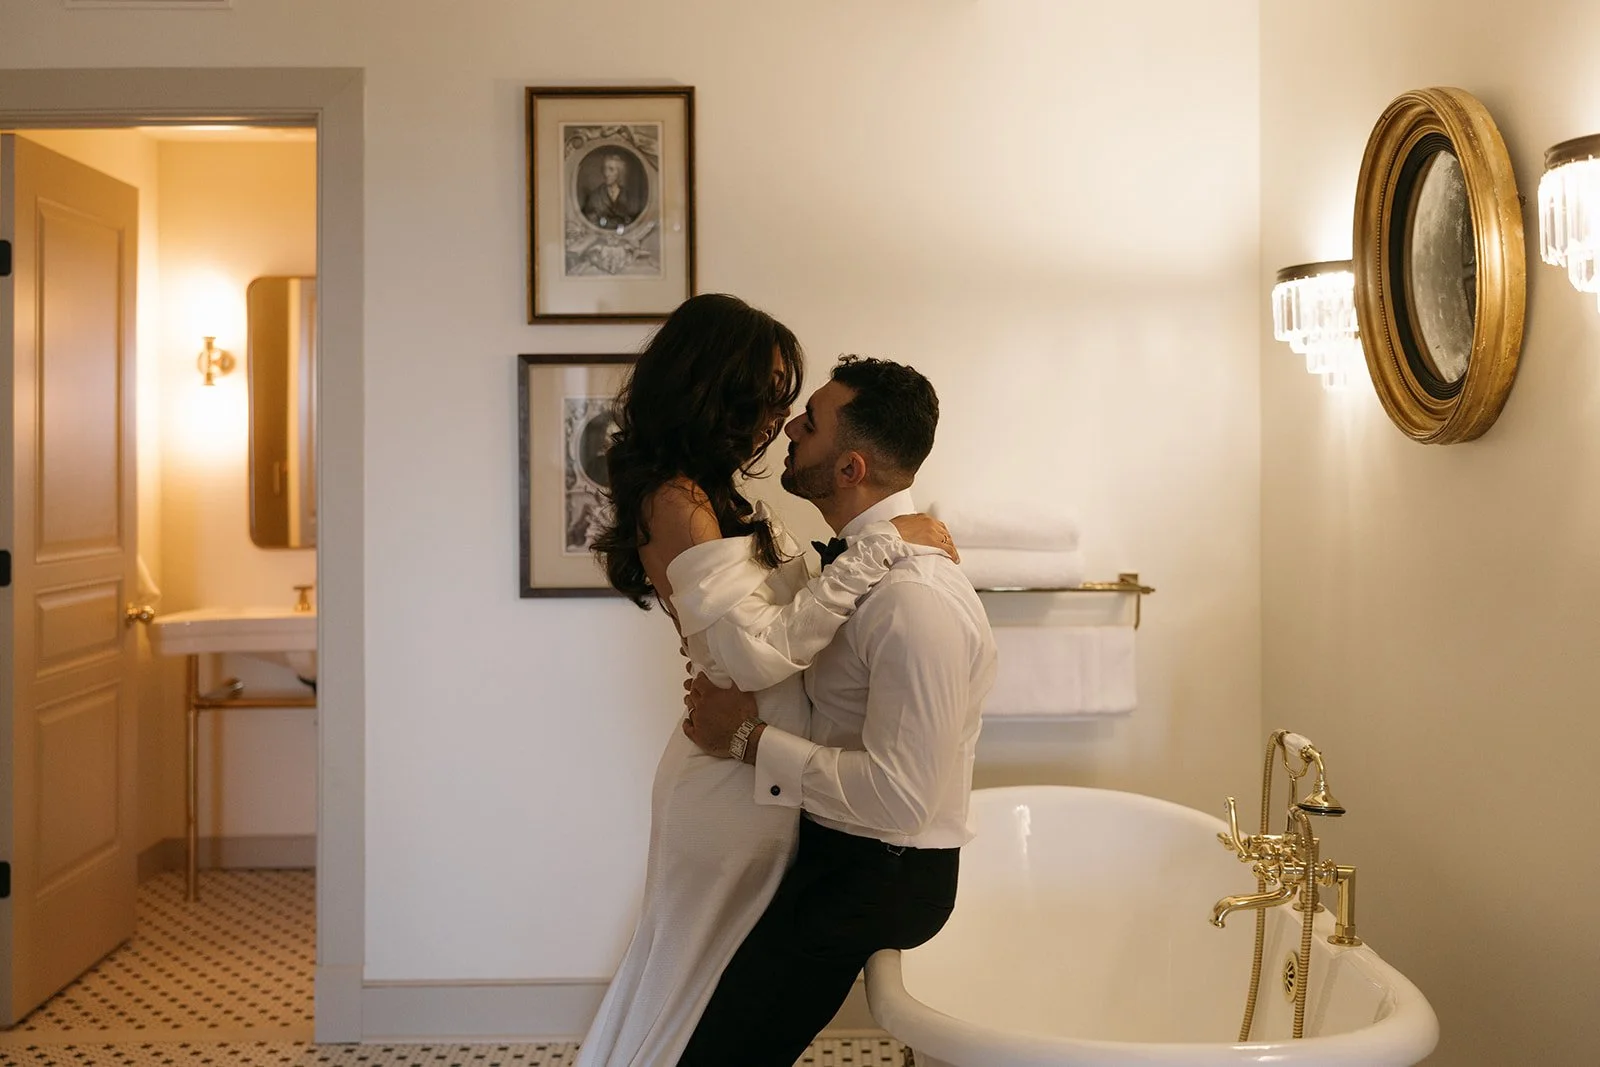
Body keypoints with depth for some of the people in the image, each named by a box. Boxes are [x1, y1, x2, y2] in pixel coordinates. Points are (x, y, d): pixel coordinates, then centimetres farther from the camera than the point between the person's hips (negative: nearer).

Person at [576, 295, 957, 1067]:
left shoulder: (711, 495, 8)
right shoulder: (676, 502, -21)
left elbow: (780, 612, 8)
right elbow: (756, 651, -28)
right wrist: (880, 549, -26)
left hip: (742, 766, 9)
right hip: (738, 778, -9)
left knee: (691, 979, 24)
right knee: (711, 997, 10)